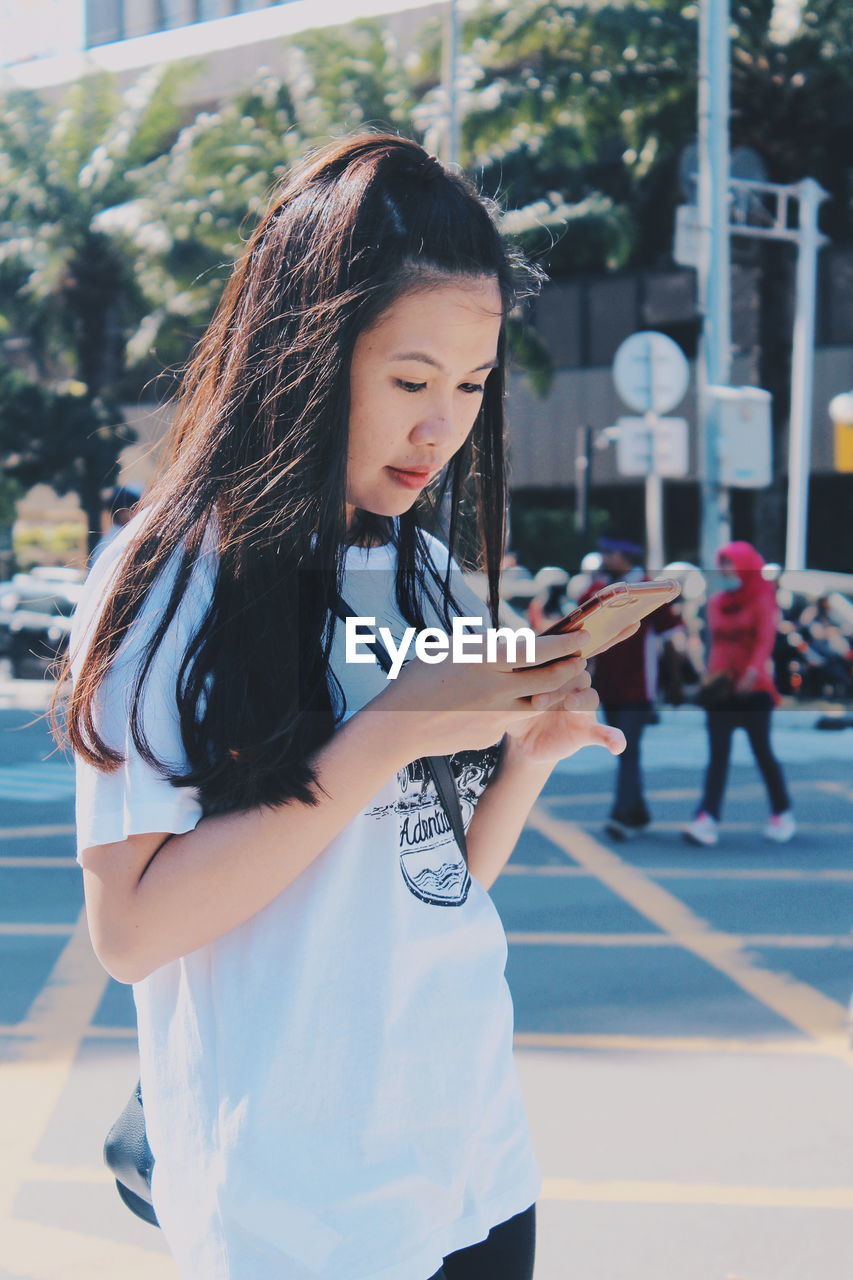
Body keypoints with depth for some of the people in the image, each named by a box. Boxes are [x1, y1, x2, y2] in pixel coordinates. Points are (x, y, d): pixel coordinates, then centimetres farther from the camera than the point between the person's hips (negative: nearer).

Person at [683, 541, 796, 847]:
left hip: (754, 691, -4)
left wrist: (752, 672, -31)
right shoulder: (716, 603, 11)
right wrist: (710, 674, 5)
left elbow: (765, 641, -15)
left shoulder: (762, 601, -3)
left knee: (762, 751, 4)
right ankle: (707, 821, -14)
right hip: (720, 690, 4)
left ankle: (782, 814, 22)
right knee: (717, 755, -5)